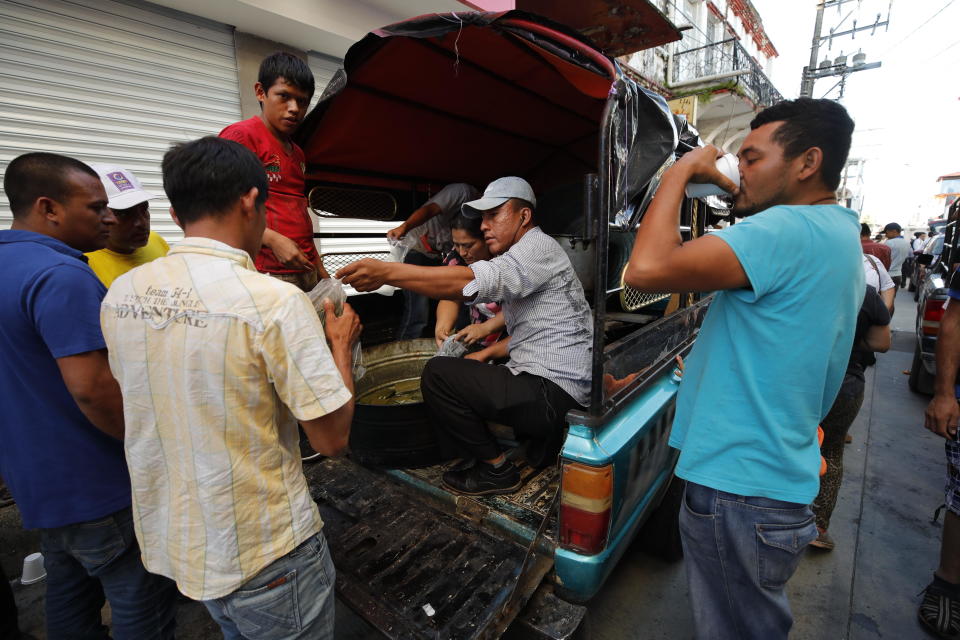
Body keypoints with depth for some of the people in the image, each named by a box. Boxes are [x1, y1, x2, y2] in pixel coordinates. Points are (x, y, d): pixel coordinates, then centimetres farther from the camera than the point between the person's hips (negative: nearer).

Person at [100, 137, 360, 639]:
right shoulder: (274, 301, -26)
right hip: (261, 553, -5)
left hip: (166, 537, 6)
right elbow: (332, 438, -21)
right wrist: (341, 344, -7)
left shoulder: (119, 294, -6)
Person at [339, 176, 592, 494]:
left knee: (438, 374, -16)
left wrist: (387, 271, -33)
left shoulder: (539, 247, -12)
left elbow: (472, 281, -30)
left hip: (551, 391, -10)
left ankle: (496, 470, 1)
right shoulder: (521, 258, 19)